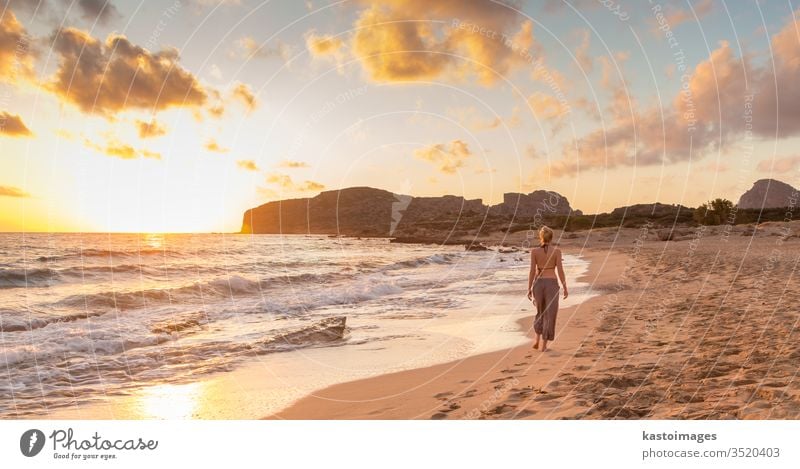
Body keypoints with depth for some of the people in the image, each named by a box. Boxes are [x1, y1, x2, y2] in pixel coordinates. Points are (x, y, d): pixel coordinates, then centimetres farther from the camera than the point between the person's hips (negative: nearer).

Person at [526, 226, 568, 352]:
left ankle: (537, 340, 16)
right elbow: (560, 271, -6)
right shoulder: (557, 251, -5)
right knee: (549, 315, 7)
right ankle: (544, 345, 6)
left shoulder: (534, 251, -3)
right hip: (552, 284, -2)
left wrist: (529, 289, 2)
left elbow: (532, 271, -4)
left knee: (541, 312, 22)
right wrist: (565, 288, 3)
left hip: (538, 284, 2)